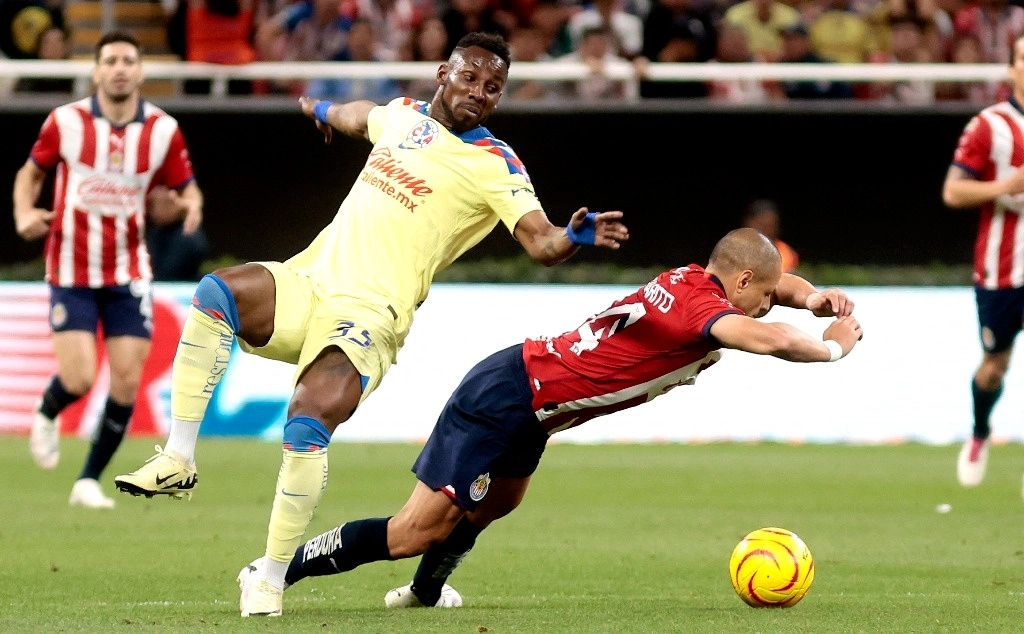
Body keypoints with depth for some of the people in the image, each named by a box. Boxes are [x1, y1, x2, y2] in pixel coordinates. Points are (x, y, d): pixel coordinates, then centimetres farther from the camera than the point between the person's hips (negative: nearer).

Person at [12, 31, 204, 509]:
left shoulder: (163, 129, -3)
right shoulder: (66, 121, -6)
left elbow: (186, 187, 6)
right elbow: (31, 172, 8)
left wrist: (191, 205, -19)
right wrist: (24, 214, -12)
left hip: (129, 273, 2)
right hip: (71, 269, -2)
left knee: (127, 384, -4)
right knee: (79, 379, -14)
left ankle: (90, 481, 14)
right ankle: (46, 416, 23)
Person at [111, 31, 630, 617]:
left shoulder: (495, 165, -2)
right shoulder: (403, 115, 15)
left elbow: (541, 242, -13)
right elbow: (357, 117, 40)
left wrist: (575, 236, -35)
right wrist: (322, 110, 60)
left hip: (368, 313, -5)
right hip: (308, 281, 5)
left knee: (307, 427, -27)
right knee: (215, 293, -25)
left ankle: (272, 581, -16)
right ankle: (178, 461, -22)